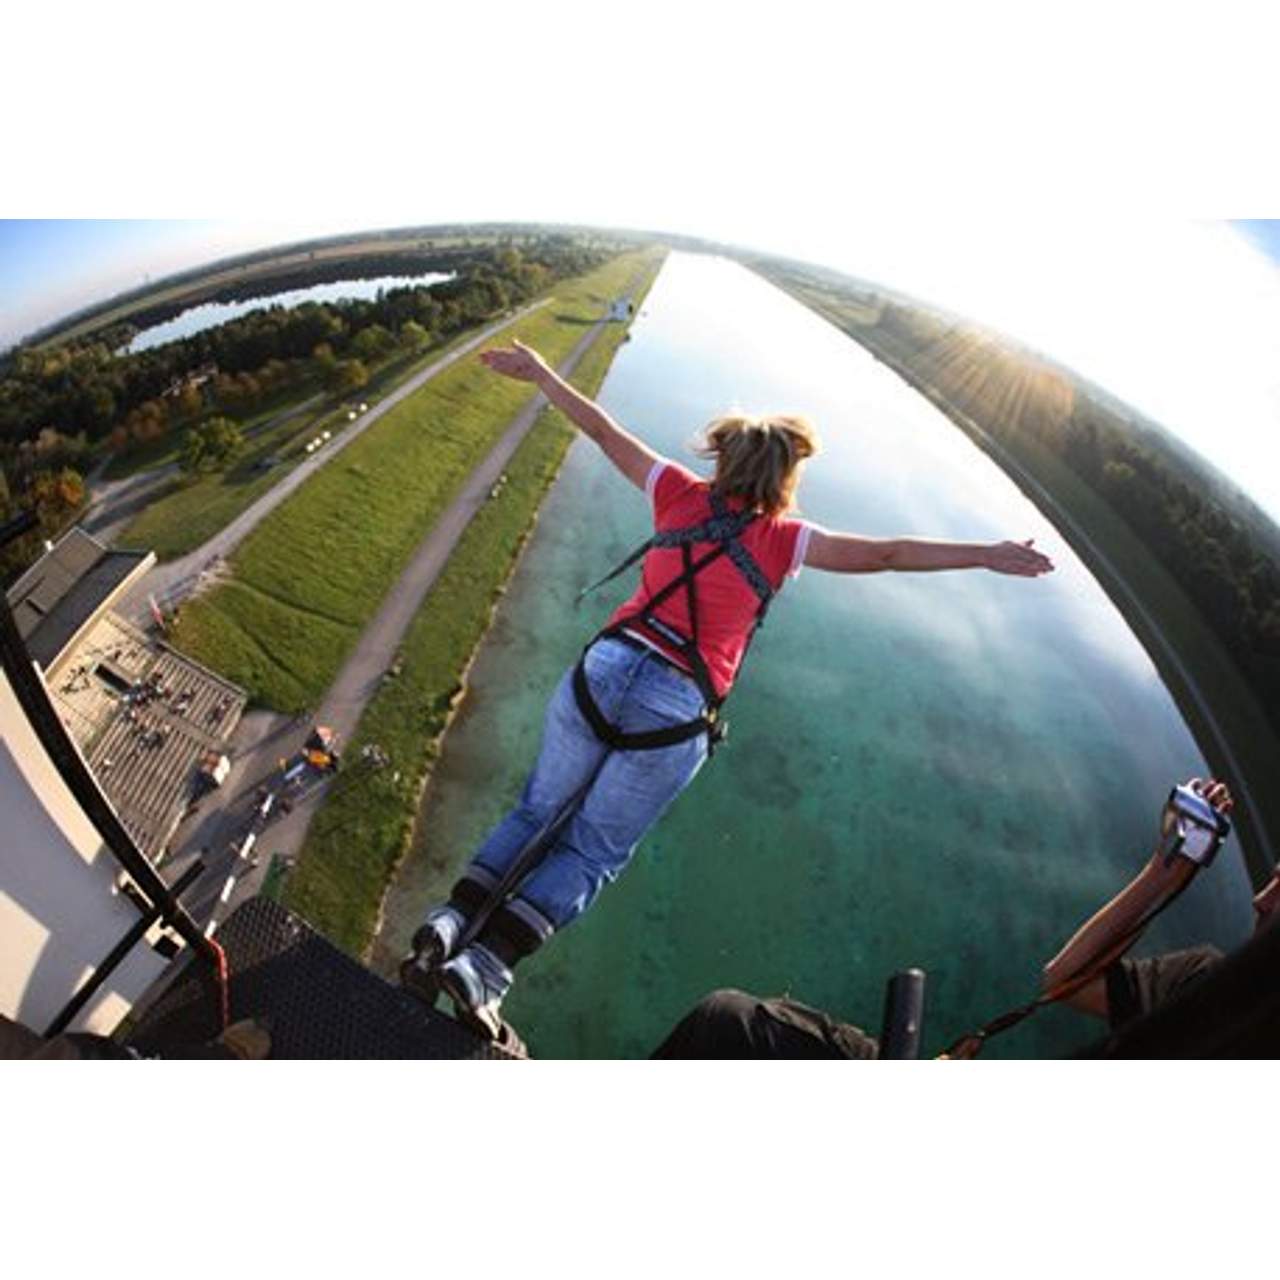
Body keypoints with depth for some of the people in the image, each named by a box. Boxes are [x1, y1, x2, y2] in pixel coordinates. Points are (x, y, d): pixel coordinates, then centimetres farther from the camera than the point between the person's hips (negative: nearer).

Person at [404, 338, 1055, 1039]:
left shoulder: (683, 495, 9)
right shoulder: (784, 538, 1)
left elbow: (604, 431, 16)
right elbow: (885, 555, -1)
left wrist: (540, 374, 28)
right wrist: (987, 555, 7)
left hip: (602, 672, 3)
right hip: (675, 716, -2)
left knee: (538, 809, 23)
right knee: (591, 853, 12)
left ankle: (452, 917, 12)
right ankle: (485, 967, 1)